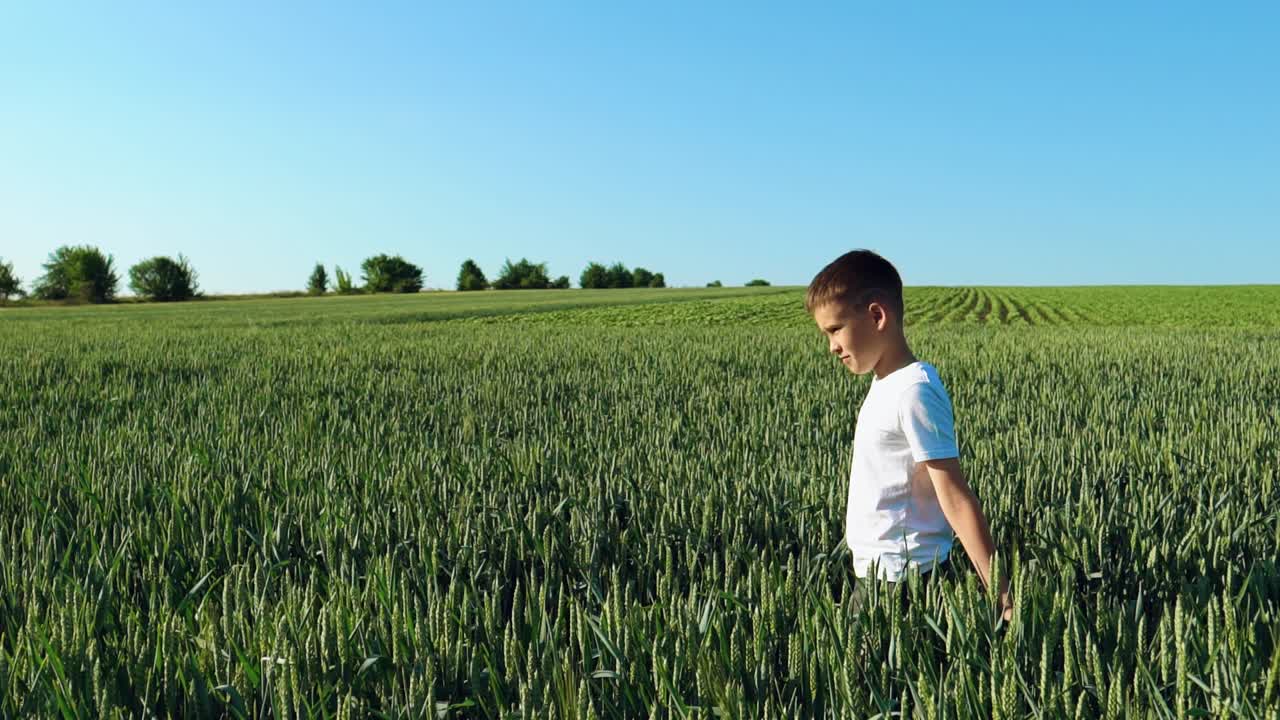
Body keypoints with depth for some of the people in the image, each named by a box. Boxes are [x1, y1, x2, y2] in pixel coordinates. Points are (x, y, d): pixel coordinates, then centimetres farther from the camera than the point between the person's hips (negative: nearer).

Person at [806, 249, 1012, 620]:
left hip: (903, 578, -9)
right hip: (878, 574, 9)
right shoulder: (887, 385, 8)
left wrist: (997, 590, -20)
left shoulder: (913, 391, -19)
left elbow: (956, 499, -21)